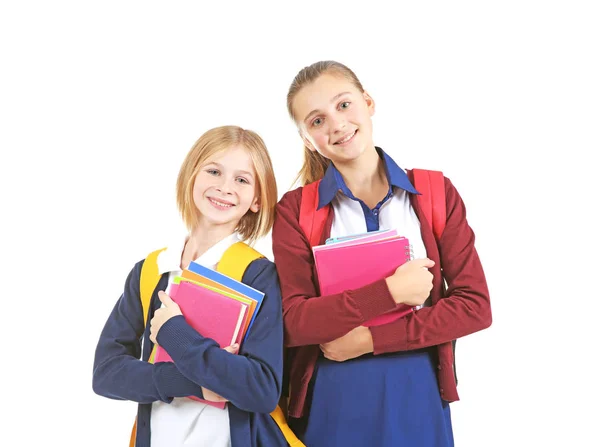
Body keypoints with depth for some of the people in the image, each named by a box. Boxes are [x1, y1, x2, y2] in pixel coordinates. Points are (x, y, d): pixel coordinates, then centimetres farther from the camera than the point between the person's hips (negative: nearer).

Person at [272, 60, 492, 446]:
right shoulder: (294, 210, -4)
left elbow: (475, 305, -5)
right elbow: (294, 322, -11)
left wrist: (372, 338, -13)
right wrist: (390, 292, -18)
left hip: (418, 396, 1)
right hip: (331, 404, -1)